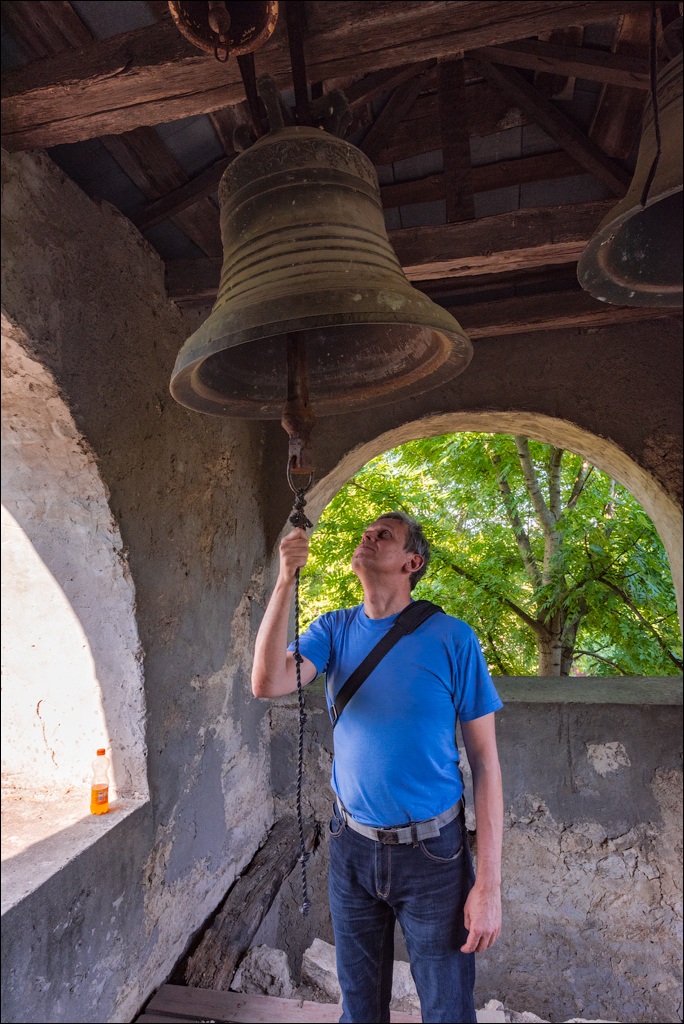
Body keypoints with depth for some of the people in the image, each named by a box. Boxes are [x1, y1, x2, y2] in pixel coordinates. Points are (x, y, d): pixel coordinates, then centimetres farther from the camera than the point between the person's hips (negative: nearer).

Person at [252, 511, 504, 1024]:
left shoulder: (451, 638, -14)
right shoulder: (334, 629, -4)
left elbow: (485, 761, -11)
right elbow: (269, 683, -21)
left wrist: (489, 884, -13)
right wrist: (287, 579, -26)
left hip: (432, 852, -2)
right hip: (352, 846, 3)